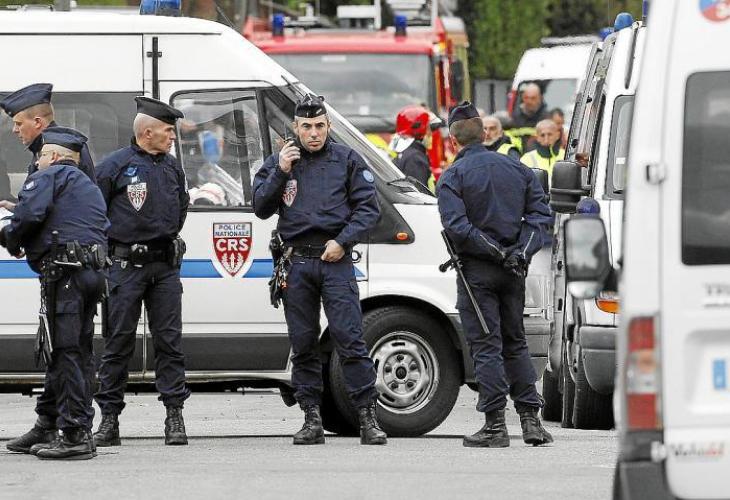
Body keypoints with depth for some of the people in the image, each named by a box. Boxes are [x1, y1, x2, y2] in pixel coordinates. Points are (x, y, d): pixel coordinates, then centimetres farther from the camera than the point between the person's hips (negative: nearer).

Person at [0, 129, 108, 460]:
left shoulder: (49, 176, 0)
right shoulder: (89, 187, 29)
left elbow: (30, 213, -16)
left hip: (65, 271, -10)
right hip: (94, 270, 10)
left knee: (67, 352, -10)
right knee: (77, 352, 13)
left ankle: (77, 435, -15)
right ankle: (46, 429, 23)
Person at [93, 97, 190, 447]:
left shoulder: (172, 167, 13)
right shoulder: (116, 166, -4)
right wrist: (107, 247, 2)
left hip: (165, 265, 4)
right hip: (126, 265, -4)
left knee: (169, 339, 1)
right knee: (119, 342, -1)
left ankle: (174, 415, 2)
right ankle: (109, 418, 2)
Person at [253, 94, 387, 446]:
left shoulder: (346, 160, 7)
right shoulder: (279, 162, 12)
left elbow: (368, 208, 5)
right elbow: (261, 208, 5)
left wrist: (342, 241, -8)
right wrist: (281, 172, -7)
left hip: (335, 260, -2)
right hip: (296, 262, 2)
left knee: (349, 338, -11)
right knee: (303, 345, 4)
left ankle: (367, 418, -10)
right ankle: (312, 420, 9)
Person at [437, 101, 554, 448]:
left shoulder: (452, 177, -8)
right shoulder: (516, 169, 8)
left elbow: (457, 227, -19)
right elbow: (539, 213, 4)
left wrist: (495, 251, -14)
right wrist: (521, 251, -4)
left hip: (477, 270, -5)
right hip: (513, 273, 5)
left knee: (486, 346, -1)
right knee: (515, 343, 15)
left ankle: (495, 424, -4)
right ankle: (530, 420, 10)